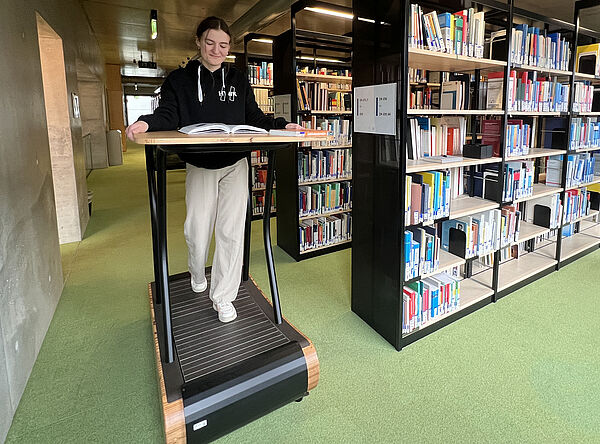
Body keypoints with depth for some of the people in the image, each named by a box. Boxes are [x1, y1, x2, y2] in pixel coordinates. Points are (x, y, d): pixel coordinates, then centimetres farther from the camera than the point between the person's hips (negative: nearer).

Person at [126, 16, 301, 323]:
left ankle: (223, 296, 8)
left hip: (235, 165, 1)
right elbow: (168, 115, -6)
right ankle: (197, 274, 37)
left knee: (231, 230, -5)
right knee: (197, 229, 3)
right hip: (199, 166, 0)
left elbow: (255, 119, 9)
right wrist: (146, 123, -27)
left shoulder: (238, 82, 11)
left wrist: (282, 125, -8)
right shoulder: (179, 80, 6)